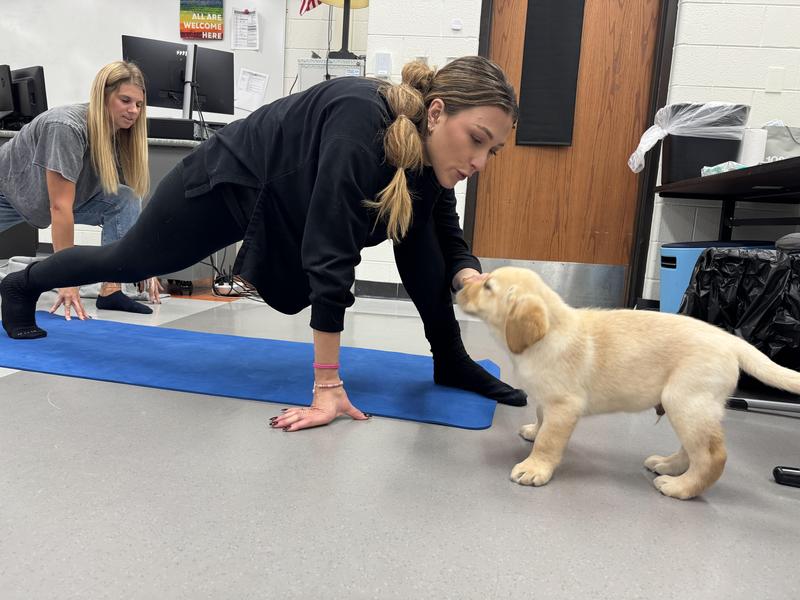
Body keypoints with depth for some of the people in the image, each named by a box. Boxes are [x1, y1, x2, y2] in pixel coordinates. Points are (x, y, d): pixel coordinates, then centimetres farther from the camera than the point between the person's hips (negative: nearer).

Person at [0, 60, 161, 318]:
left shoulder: (122, 137, -16)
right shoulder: (66, 127, -34)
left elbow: (133, 203, -13)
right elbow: (60, 206, -37)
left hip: (75, 198, 4)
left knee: (124, 200, -21)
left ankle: (111, 290, -22)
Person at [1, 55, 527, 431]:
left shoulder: (430, 148, -17)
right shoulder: (361, 124, -40)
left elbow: (448, 240, -9)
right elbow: (330, 253, -42)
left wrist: (470, 278, -32)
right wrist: (327, 386, -39)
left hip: (288, 201, 6)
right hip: (229, 179, -5)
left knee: (416, 224, -16)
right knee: (130, 260, 18)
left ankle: (450, 362, -5)